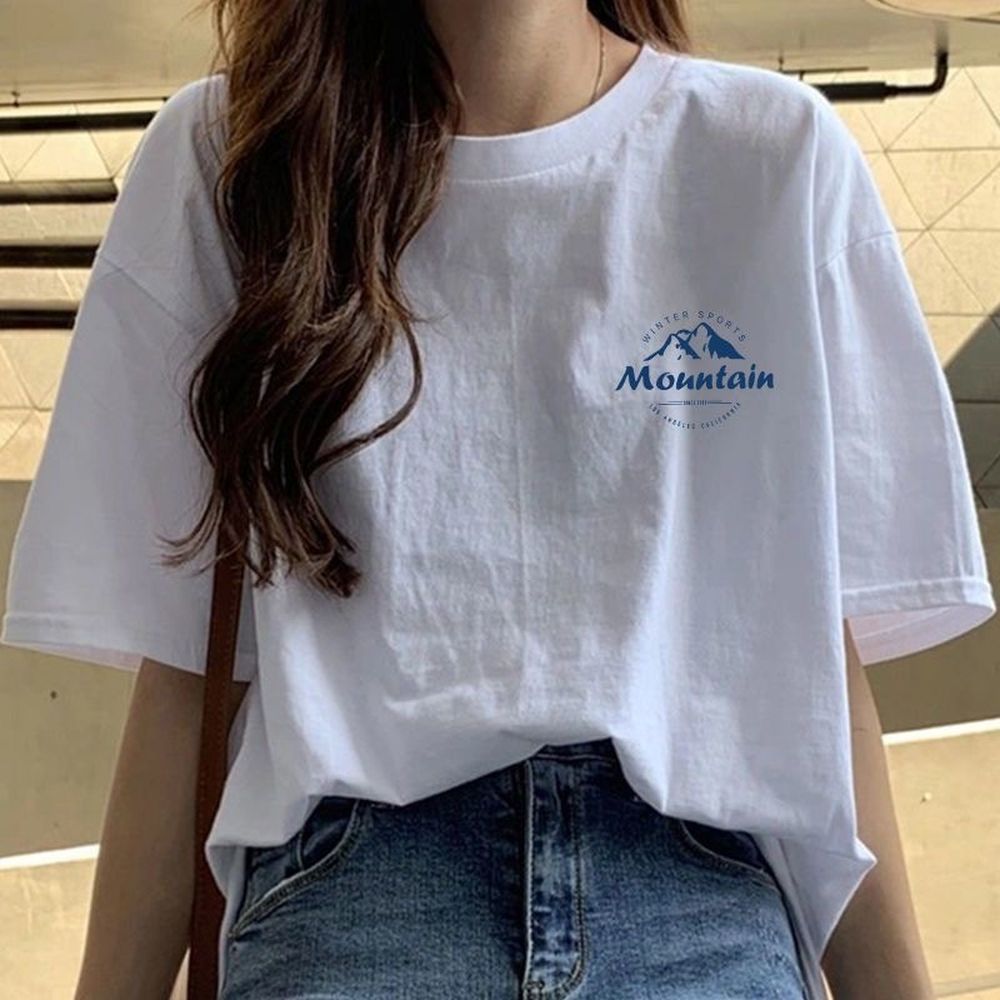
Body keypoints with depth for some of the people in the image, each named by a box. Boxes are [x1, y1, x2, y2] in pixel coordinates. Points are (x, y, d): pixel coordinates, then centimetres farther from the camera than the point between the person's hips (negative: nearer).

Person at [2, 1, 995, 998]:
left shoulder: (782, 156, 8)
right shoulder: (218, 160, 10)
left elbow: (821, 643, 7)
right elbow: (175, 663, 8)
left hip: (699, 893, 2)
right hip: (355, 874, -1)